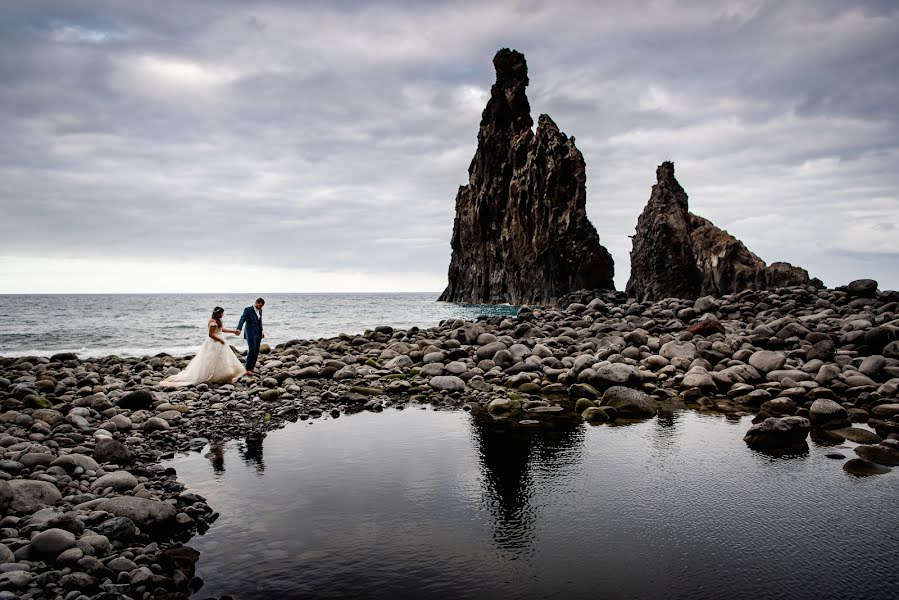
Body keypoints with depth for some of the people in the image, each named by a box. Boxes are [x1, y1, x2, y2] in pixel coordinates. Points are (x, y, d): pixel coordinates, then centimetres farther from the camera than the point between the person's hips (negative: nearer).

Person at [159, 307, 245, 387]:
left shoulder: (217, 321, 10)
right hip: (214, 343, -10)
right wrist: (220, 340, -15)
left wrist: (233, 331, 23)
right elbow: (211, 334, -23)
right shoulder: (213, 322, -20)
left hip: (218, 343, 10)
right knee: (210, 362, -5)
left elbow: (222, 329, 23)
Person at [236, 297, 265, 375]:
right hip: (250, 333, -7)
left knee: (256, 351, 6)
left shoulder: (260, 310, 13)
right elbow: (242, 319, -20)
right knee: (251, 350, -14)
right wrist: (239, 329, -34)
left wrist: (262, 331, 16)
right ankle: (248, 369, -13)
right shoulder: (248, 310, -8)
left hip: (258, 333, 7)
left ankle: (252, 368, 14)